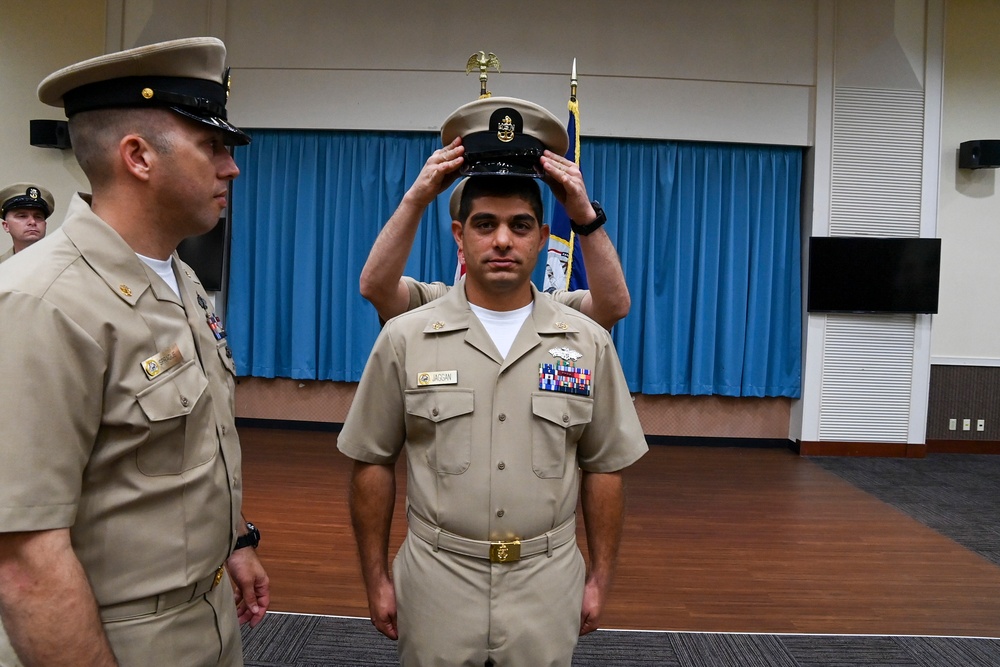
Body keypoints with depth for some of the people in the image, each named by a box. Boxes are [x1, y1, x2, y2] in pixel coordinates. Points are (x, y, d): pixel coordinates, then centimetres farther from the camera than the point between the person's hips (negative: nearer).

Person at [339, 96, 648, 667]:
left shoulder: (588, 342, -2)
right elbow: (374, 464, 0)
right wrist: (377, 578, 1)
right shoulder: (405, 338, -4)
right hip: (436, 582, 0)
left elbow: (604, 468, 3)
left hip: (547, 585, 1)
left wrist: (601, 578, 4)